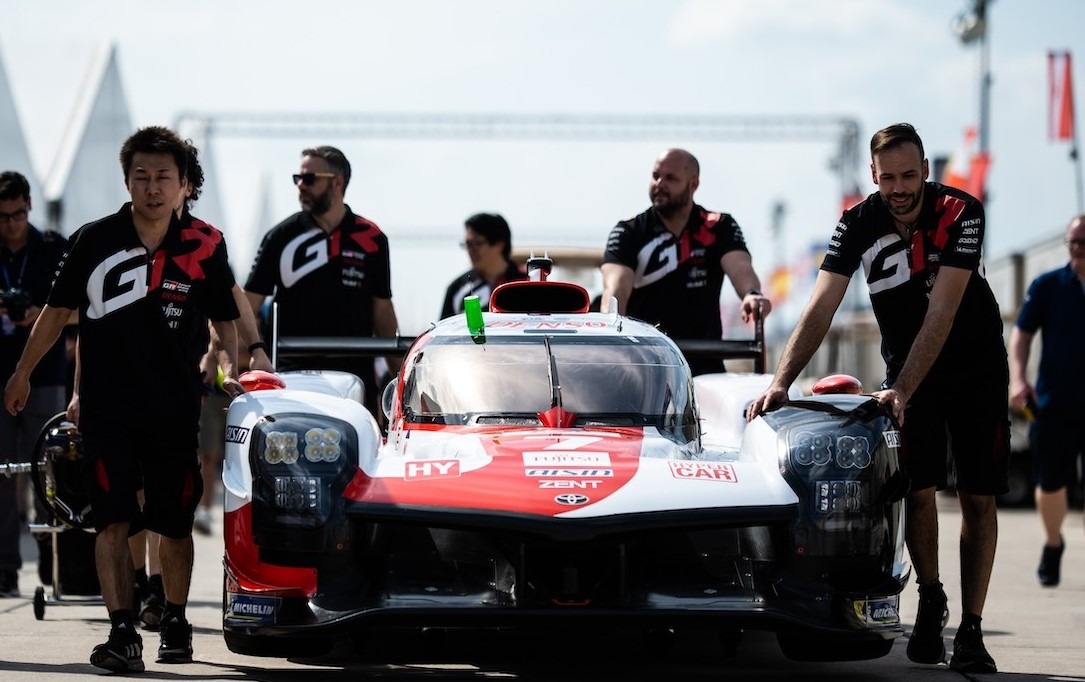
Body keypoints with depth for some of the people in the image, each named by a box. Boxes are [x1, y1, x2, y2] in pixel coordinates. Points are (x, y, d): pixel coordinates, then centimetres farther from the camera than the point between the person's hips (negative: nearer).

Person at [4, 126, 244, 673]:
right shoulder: (93, 241, -1)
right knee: (113, 522, -11)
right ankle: (121, 633, -14)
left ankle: (174, 622, 28)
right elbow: (58, 309, 10)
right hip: (107, 408, -1)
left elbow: (224, 318, 9)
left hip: (176, 411, 1)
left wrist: (231, 368, -8)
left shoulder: (204, 247, 0)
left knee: (174, 524, 9)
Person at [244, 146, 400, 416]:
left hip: (354, 372, 1)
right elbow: (249, 303, 1)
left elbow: (382, 310, 11)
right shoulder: (281, 236, 4)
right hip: (293, 371, -1)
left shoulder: (371, 239, 7)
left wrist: (399, 374, 6)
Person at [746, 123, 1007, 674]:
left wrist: (902, 391, -38)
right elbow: (821, 308, -22)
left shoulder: (961, 214, -24)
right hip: (906, 367, 2)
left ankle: (970, 630, 0)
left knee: (978, 497, -4)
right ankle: (930, 600, 14)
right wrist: (781, 381, -34)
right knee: (918, 488, -10)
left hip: (976, 367, -2)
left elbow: (941, 313, -30)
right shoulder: (858, 225, -15)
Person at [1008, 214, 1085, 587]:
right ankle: (1052, 544, 30)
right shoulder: (1048, 286, 1)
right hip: (1054, 403, 1)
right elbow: (1022, 332, 2)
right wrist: (1018, 377, -12)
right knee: (1050, 484, 6)